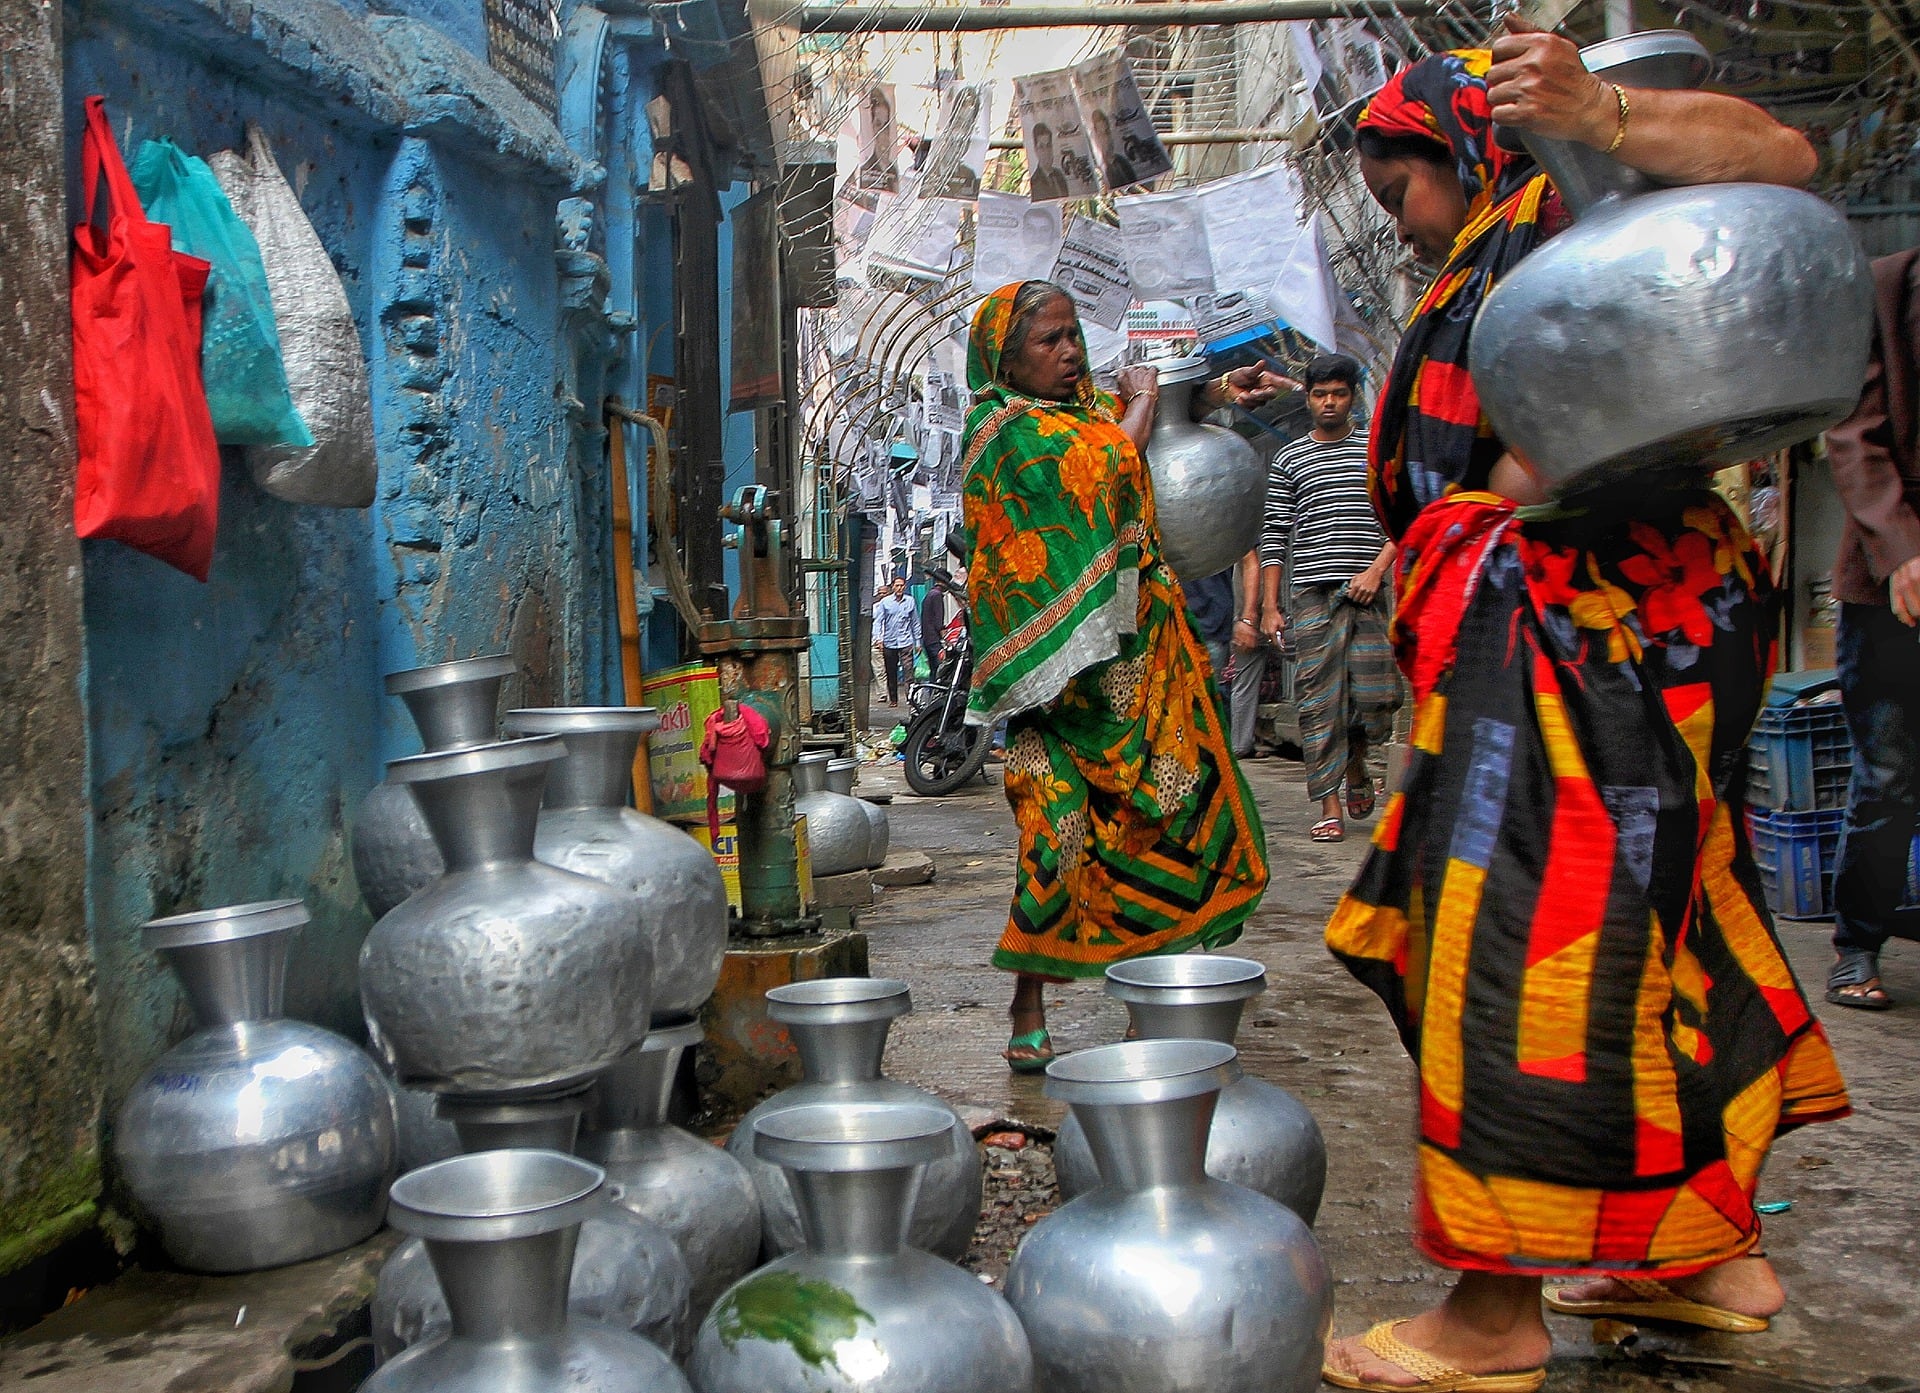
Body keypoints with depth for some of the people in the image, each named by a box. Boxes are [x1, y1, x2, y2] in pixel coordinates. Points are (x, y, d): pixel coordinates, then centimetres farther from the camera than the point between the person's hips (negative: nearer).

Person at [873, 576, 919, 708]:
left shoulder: (910, 601, 6)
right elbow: (878, 621, 4)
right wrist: (879, 639, -8)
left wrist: (918, 642, 12)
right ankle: (893, 699, 19)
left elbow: (915, 622, 13)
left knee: (909, 670, -12)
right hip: (889, 643, 1)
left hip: (906, 642, -1)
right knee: (891, 673, 9)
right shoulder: (885, 602, 3)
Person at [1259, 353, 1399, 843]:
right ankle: (1329, 806, 2)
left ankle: (1357, 767, 26)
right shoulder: (1289, 460, 13)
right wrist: (1269, 606, 4)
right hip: (1312, 591, 0)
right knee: (1320, 701, -3)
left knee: (1376, 694, -4)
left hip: (1369, 589, 0)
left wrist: (1376, 569, -9)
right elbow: (1274, 536, 10)